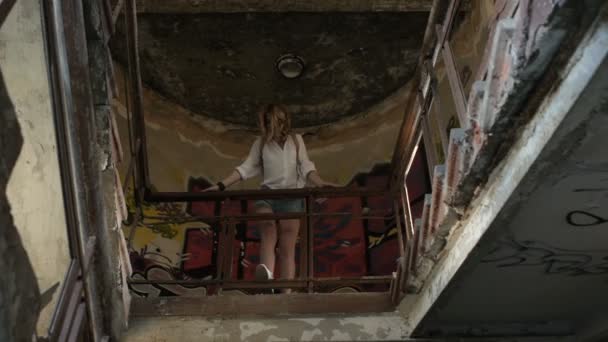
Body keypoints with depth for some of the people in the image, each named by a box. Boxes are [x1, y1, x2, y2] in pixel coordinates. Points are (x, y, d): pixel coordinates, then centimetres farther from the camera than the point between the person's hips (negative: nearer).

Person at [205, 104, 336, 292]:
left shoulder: (296, 140, 13)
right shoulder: (260, 143, 13)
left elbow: (306, 167, 6)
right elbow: (247, 167, 7)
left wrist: (320, 183, -13)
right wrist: (221, 185, -3)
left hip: (291, 196, 0)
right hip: (267, 195, 0)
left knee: (287, 248, -3)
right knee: (268, 228, -29)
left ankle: (286, 292, -6)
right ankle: (267, 273, -52)